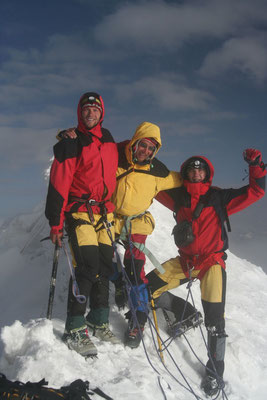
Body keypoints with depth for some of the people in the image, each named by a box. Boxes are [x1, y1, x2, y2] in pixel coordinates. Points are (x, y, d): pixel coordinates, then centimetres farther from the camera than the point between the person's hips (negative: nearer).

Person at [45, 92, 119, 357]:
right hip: (79, 212, -6)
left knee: (105, 266, 6)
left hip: (104, 212, 6)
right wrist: (55, 222, -14)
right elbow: (58, 183, -10)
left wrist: (115, 211, 23)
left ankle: (99, 321, 19)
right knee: (87, 266, -14)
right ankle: (75, 329, -5)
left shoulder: (109, 140, 13)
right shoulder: (71, 142, -6)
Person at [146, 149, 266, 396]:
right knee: (148, 288, -6)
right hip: (185, 260, 4)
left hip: (212, 262, -4)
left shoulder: (219, 198, -4)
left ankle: (215, 371, 6)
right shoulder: (179, 197, 5)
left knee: (214, 320, -12)